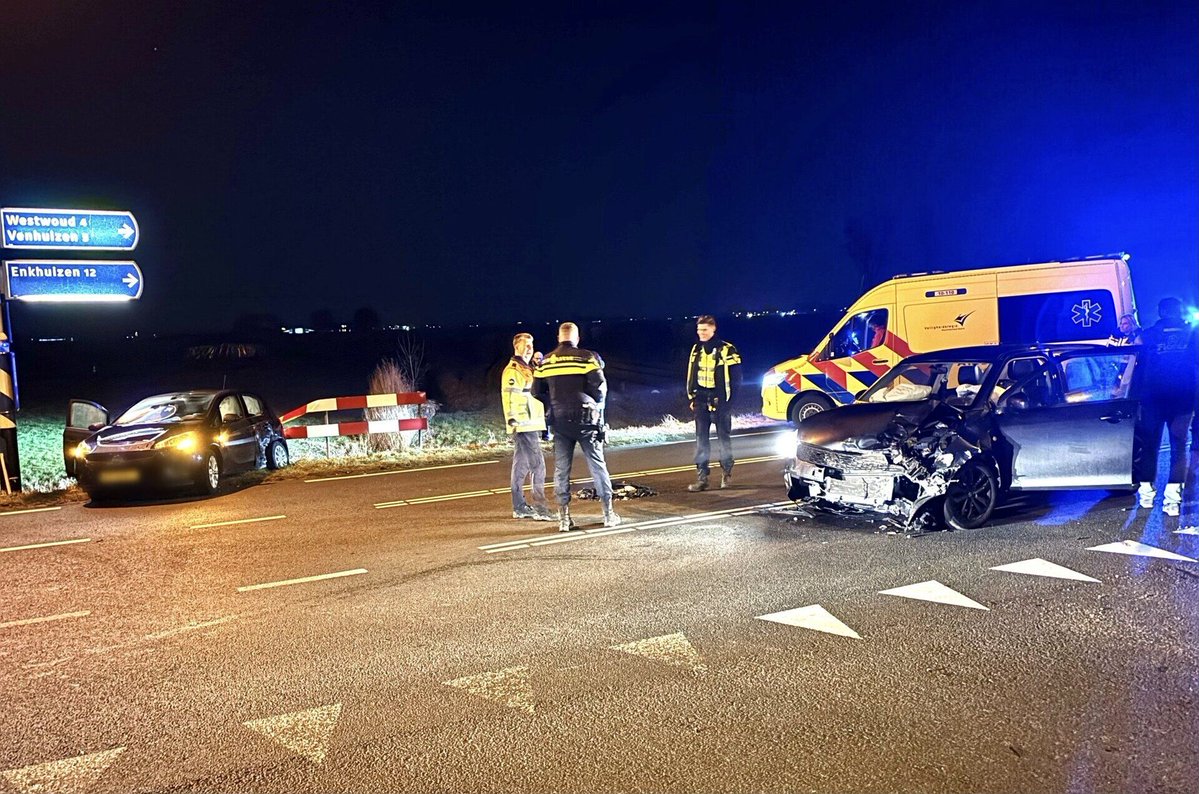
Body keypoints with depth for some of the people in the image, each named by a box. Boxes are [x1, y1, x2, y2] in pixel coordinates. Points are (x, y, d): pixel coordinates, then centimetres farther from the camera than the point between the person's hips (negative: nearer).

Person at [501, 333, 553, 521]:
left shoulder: (528, 369, 21)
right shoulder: (512, 371, -9)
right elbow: (509, 398, -17)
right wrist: (513, 421, -23)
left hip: (531, 426, 10)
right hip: (523, 427, -10)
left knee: (521, 466, 11)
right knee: (538, 465, -11)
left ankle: (520, 507, 15)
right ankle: (540, 508, -10)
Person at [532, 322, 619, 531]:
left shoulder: (546, 362, 6)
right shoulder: (587, 357, -5)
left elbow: (537, 392, 8)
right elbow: (600, 388, -11)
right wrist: (596, 405, 9)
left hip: (560, 422, 3)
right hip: (585, 419, -3)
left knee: (561, 469, 7)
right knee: (597, 465, 6)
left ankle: (564, 518, 7)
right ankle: (608, 513, 10)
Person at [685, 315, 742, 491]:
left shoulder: (727, 349, -9)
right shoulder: (696, 349, 9)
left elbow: (735, 378, -8)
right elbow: (691, 376, 16)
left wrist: (727, 401, -12)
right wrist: (692, 398, 10)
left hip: (720, 402, -5)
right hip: (701, 402, 5)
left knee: (724, 438, 7)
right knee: (701, 440, 2)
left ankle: (726, 473, 23)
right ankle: (701, 478, 4)